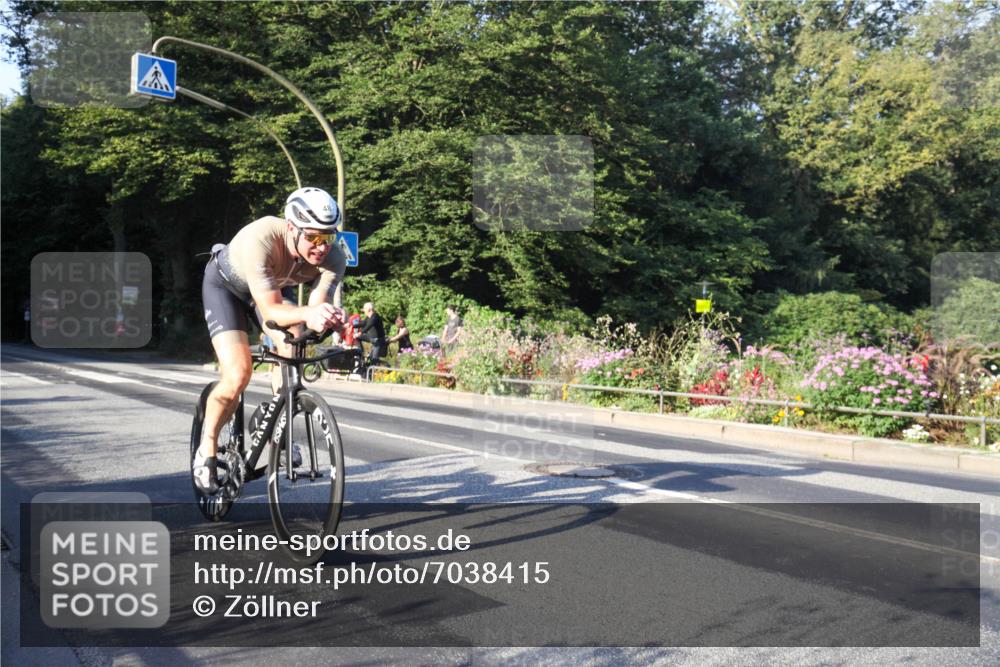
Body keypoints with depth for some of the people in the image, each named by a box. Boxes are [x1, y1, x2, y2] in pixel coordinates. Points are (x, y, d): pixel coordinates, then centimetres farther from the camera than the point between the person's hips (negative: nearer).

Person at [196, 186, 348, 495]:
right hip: (226, 283, -4)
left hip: (275, 284, 4)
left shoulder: (333, 258, -31)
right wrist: (307, 313, -62)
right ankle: (207, 450, 6)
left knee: (293, 345, -24)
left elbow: (315, 309, -34)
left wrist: (324, 317, -57)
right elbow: (270, 311, -43)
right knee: (238, 375, -19)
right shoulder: (261, 238, -42)